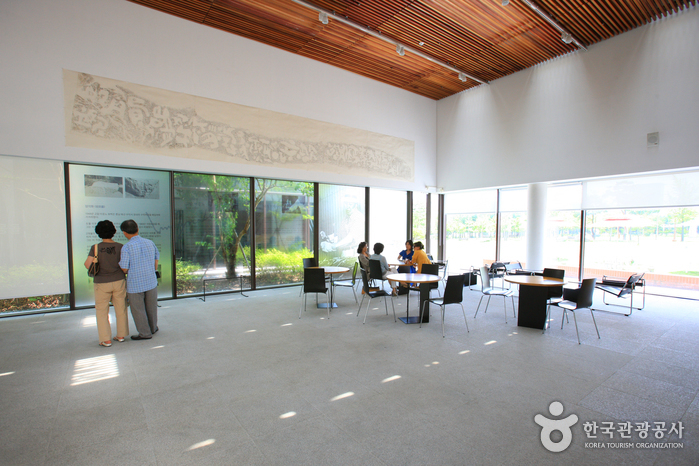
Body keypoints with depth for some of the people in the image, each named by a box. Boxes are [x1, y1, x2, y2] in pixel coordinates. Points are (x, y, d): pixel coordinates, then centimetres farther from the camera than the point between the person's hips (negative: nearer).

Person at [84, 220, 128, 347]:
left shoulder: (95, 247, -9)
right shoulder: (120, 247, -7)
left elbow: (88, 265, -12)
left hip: (102, 284, -1)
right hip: (119, 281, 1)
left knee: (101, 311, 10)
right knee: (121, 309, 12)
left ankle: (106, 339, 10)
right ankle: (121, 335, 21)